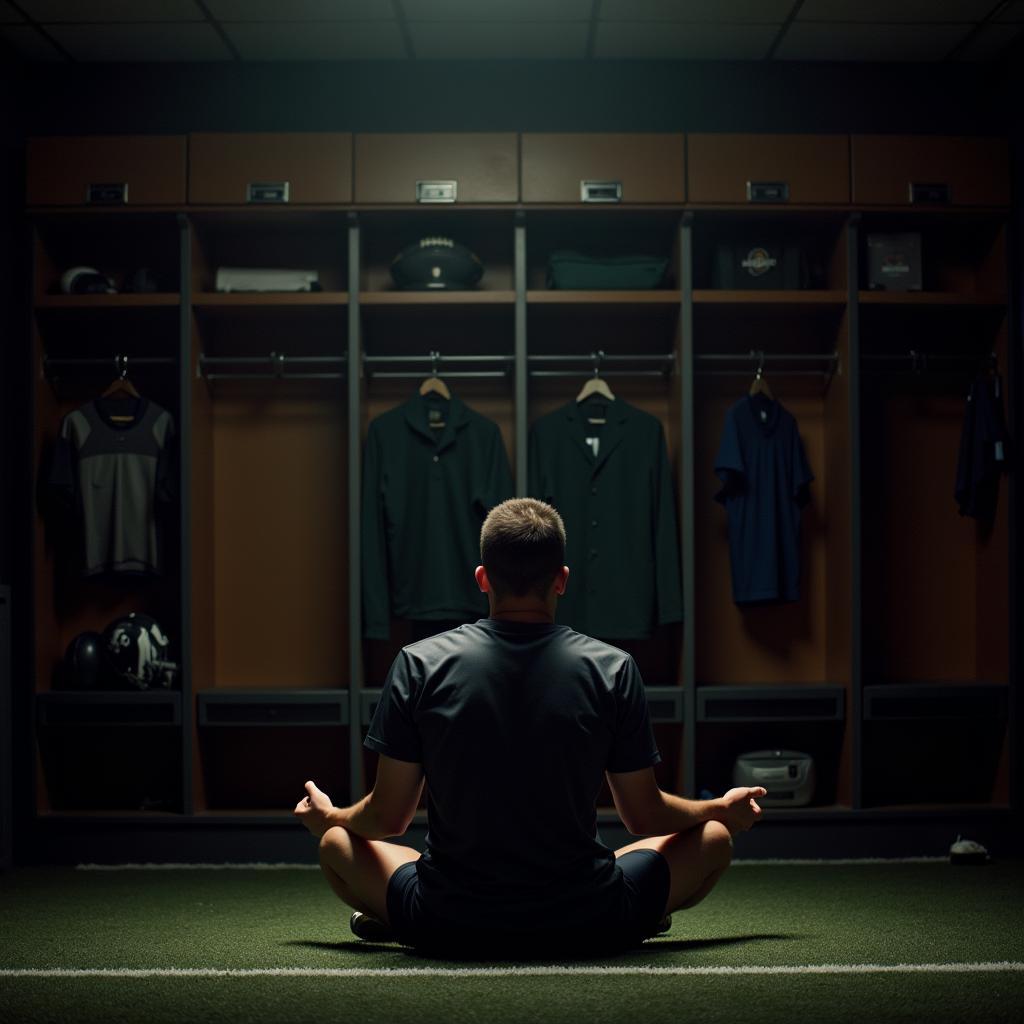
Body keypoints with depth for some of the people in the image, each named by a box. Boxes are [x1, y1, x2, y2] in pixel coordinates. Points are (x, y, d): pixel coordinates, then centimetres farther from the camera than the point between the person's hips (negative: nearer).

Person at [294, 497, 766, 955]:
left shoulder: (419, 664, -7)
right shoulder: (612, 668, -8)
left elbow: (387, 817, -1)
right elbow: (646, 817, 0)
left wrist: (329, 817, 22)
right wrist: (723, 809, 22)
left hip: (445, 924, 1)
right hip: (587, 924, -1)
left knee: (337, 842, 26)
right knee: (713, 838, 22)